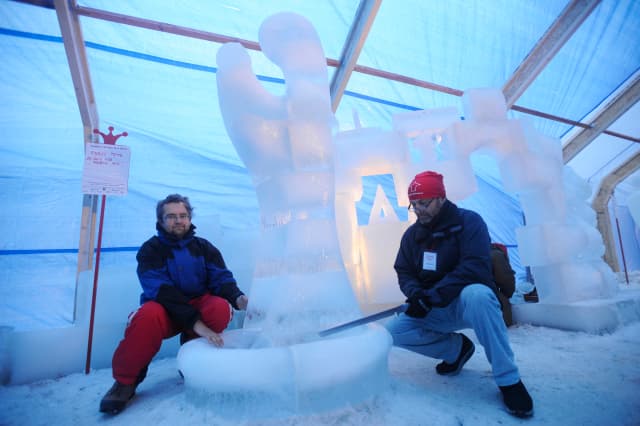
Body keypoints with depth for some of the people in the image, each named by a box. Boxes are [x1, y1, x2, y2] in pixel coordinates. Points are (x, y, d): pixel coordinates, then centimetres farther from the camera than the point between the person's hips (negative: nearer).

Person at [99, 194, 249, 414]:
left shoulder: (204, 247, 1)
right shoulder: (150, 249, -8)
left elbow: (222, 279, -7)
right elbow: (162, 291, -22)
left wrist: (237, 298, -31)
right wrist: (196, 323, -33)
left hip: (198, 305, 2)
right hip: (165, 310, -2)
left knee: (221, 308, -30)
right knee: (149, 316, -36)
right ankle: (126, 381, -12)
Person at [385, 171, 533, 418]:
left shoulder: (468, 221, -12)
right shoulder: (411, 235, 3)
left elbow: (474, 268, -24)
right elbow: (404, 273, 3)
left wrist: (432, 295, -30)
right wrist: (416, 293, -20)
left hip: (469, 303, -4)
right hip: (435, 313, 5)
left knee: (475, 294, -39)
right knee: (394, 330, -15)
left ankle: (508, 379, -21)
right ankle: (457, 348, 7)